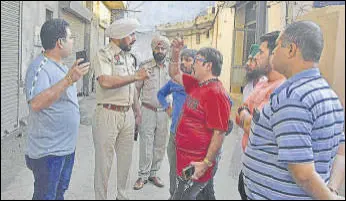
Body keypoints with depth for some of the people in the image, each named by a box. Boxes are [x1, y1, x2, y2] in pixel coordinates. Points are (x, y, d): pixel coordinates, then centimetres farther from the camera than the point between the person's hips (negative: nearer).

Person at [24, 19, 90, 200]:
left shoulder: (61, 66, 10)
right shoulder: (40, 67, -20)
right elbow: (35, 104, -36)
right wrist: (68, 79, -39)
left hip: (67, 146, 9)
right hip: (49, 150, -9)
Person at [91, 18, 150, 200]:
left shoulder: (129, 57, 13)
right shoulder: (103, 55, -10)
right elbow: (105, 82, -28)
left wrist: (137, 110, 20)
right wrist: (135, 76, -23)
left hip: (128, 115, 7)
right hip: (108, 114, -7)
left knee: (125, 159, 16)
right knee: (104, 161, 3)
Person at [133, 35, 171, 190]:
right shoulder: (145, 67, 0)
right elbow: (137, 89, 3)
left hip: (164, 112, 2)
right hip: (148, 111, -2)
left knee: (160, 145, 10)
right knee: (146, 145, 1)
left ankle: (153, 173, 25)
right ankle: (143, 176, 14)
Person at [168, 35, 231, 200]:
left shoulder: (216, 93, -21)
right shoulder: (196, 85, 8)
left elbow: (219, 133, -23)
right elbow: (175, 74, 23)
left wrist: (206, 164, -24)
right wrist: (175, 52, 9)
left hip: (195, 165, -9)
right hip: (184, 158, 9)